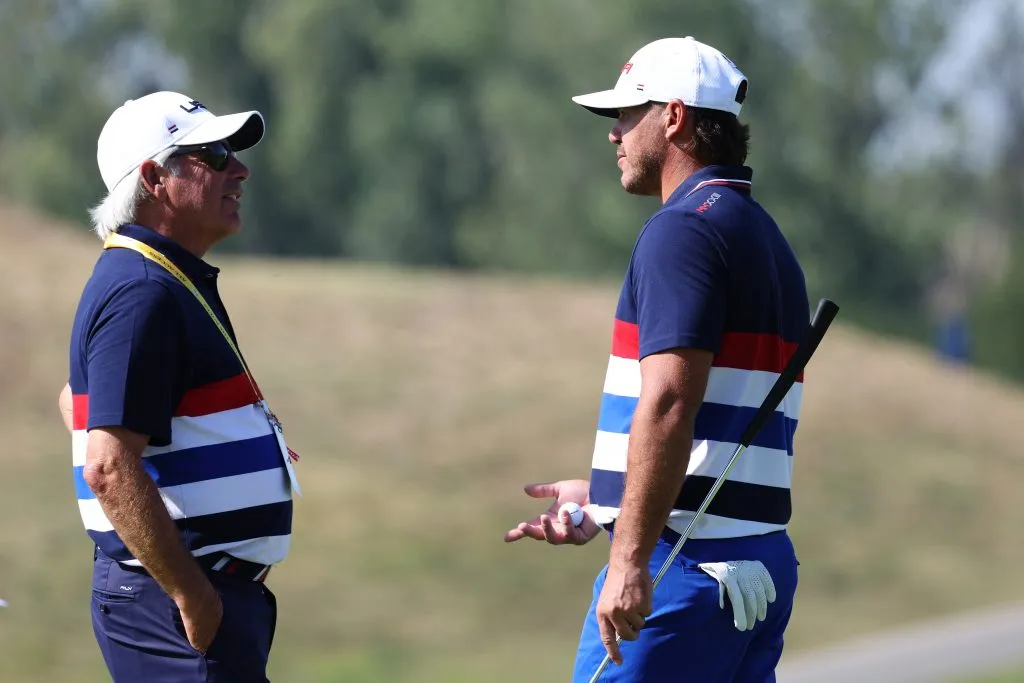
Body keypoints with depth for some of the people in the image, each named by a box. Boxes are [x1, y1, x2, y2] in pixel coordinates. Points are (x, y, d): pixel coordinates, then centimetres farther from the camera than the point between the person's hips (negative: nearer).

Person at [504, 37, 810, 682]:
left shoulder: (684, 229, -10)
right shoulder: (767, 238, 21)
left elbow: (668, 404, -21)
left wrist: (631, 558, -24)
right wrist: (604, 498, 30)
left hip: (685, 564, -9)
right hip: (765, 561, 9)